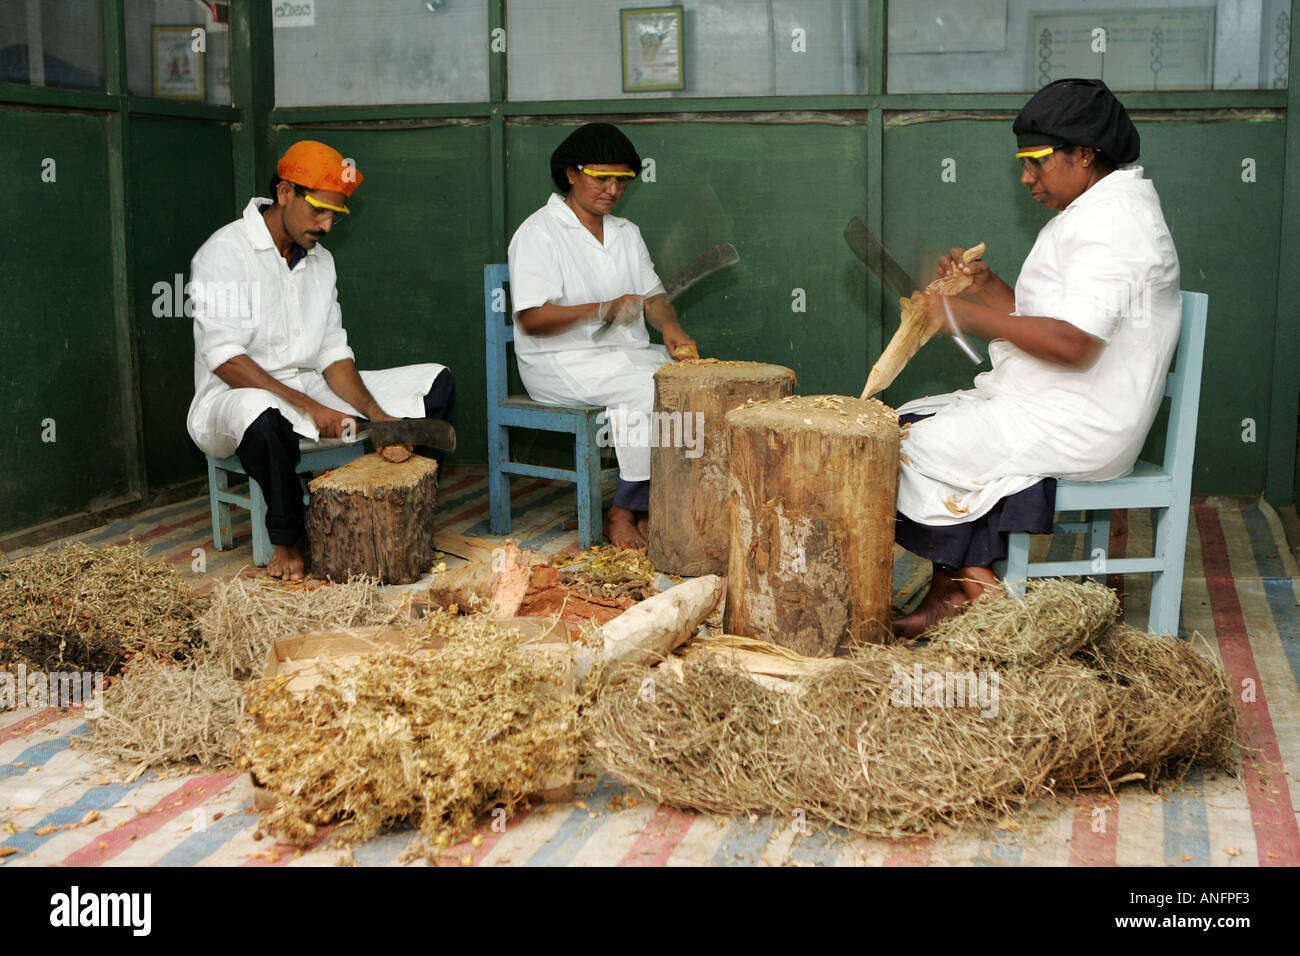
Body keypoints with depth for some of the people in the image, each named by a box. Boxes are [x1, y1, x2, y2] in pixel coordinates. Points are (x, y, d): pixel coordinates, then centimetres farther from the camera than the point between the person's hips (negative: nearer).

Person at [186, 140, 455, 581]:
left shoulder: (321, 260, 10)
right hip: (233, 397, -7)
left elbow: (333, 355, 6)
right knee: (261, 413, -46)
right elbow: (225, 359, -23)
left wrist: (376, 414, -12)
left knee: (436, 383, 0)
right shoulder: (226, 252, -13)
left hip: (310, 388, 7)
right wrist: (310, 408, -29)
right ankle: (288, 540, -21)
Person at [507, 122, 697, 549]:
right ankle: (623, 513, -17)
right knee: (651, 389, -29)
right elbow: (532, 320, -16)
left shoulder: (626, 233, 18)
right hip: (563, 362, -7)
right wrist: (603, 311, -26)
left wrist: (670, 327, -10)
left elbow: (653, 295, 13)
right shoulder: (539, 233, -7)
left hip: (626, 353, 7)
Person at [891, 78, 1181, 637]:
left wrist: (967, 315, -22)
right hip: (1047, 406, 11)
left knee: (917, 445, -14)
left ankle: (969, 584, 4)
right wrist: (989, 287, 5)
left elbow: (1074, 343, -27)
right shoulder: (1095, 213, 18)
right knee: (911, 422, 5)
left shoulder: (1112, 220, -16)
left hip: (1075, 426, -11)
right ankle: (951, 590, 2)